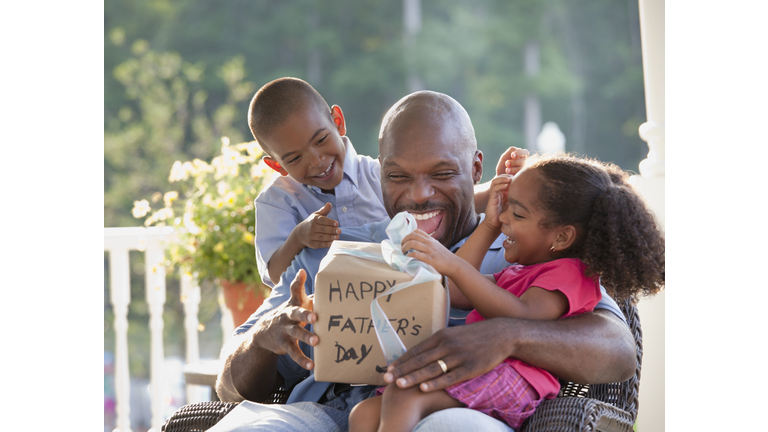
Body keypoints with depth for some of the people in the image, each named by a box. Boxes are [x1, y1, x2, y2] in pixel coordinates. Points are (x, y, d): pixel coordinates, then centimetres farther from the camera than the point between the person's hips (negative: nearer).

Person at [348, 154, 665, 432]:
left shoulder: (568, 274, 3)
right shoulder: (517, 273, 35)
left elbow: (523, 318, -17)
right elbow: (453, 293, 36)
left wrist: (454, 266, -27)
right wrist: (489, 226, 33)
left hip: (511, 382, -10)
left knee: (403, 395, -32)